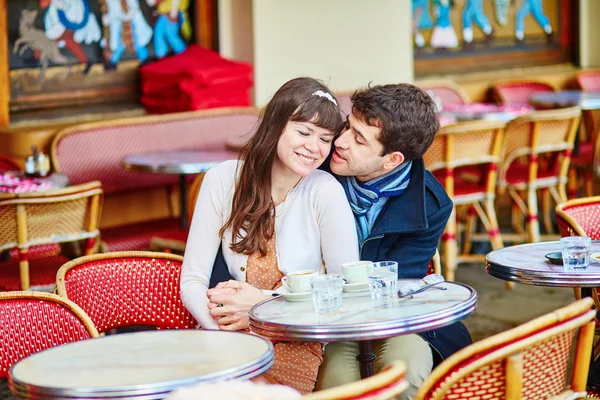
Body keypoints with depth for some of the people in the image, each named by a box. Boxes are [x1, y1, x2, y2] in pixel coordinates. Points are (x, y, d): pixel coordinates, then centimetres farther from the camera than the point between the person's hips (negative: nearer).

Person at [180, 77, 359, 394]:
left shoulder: (325, 192, -9)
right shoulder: (223, 180, -2)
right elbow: (192, 280, -1)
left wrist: (264, 302, -16)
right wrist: (221, 322, -22)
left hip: (299, 342, -2)